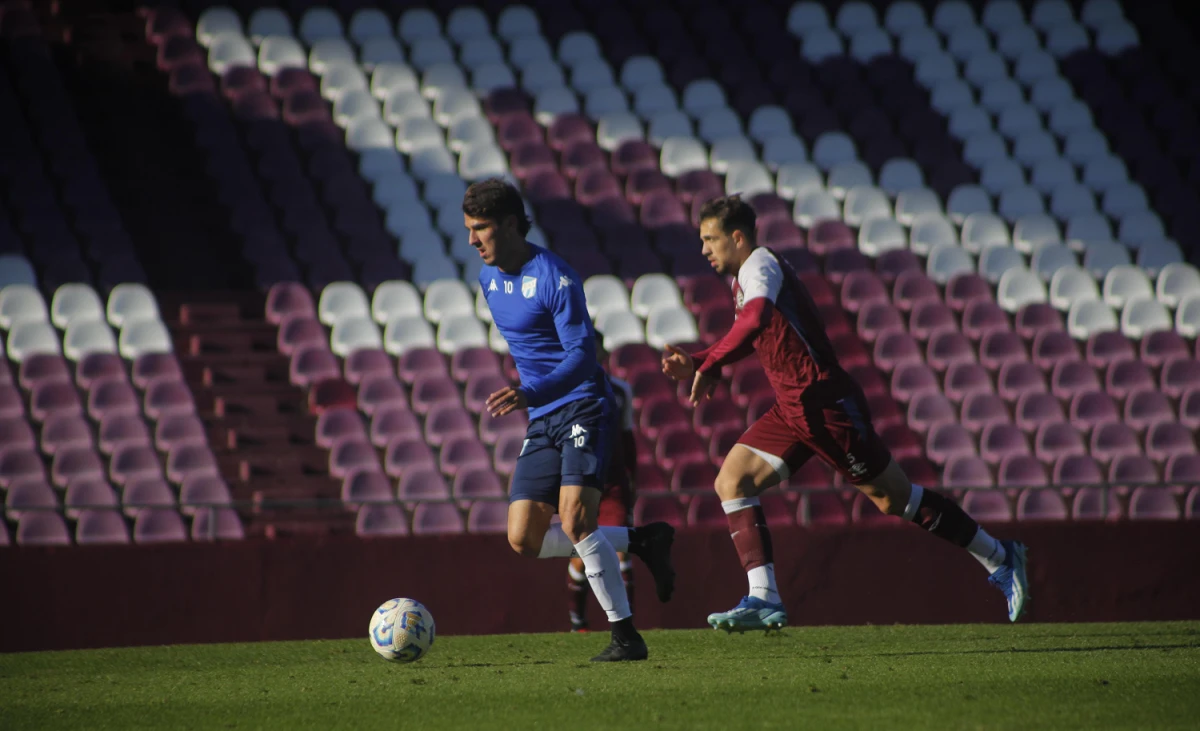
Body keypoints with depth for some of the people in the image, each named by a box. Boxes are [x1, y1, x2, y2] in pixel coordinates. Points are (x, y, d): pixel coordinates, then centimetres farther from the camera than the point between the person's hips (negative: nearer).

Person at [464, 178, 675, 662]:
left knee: (575, 518, -24)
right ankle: (642, 541, 16)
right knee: (524, 541, 0)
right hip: (542, 422, 8)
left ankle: (626, 636, -14)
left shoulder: (554, 277, -16)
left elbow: (581, 356, -23)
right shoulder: (489, 279, 10)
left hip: (583, 408, -8)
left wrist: (530, 394, -37)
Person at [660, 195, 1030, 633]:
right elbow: (748, 341, 27)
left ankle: (999, 558, 12)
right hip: (792, 410, 9)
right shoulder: (744, 277, 15)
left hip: (826, 405, -9)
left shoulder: (760, 264, -14)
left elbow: (754, 322, -34)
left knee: (894, 499, -1)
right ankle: (764, 600, -9)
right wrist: (695, 362, 13)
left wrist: (708, 367, -31)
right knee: (732, 482, -3)